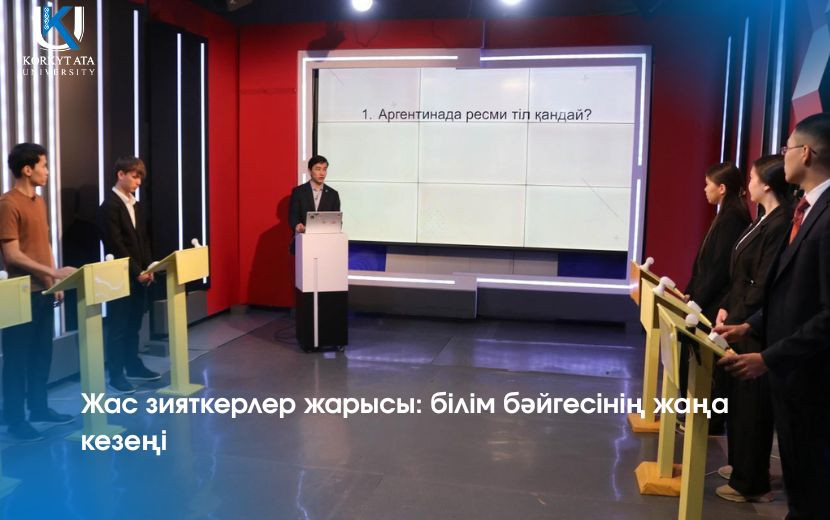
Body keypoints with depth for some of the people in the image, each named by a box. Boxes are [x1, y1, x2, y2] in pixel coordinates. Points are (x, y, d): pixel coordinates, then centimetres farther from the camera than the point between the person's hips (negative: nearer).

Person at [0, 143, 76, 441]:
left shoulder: (39, 202, 12)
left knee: (42, 354, 15)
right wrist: (54, 273, -22)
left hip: (44, 291, 8)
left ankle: (39, 408, 27)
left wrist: (55, 281, 13)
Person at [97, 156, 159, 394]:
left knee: (133, 325, 16)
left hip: (139, 274, 7)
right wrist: (136, 272, -15)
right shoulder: (109, 206, -12)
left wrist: (148, 268, 5)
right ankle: (116, 376, 8)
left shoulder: (136, 205, 13)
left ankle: (133, 365, 28)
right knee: (118, 327, 0)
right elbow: (116, 245, -17)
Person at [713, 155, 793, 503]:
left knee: (752, 403, 2)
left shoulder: (780, 224, -20)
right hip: (742, 321, 9)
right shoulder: (765, 219, 10)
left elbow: (765, 287, -21)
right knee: (740, 399, 19)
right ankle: (743, 466, 35)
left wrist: (736, 321, -14)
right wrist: (727, 307, 4)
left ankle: (752, 483, 17)